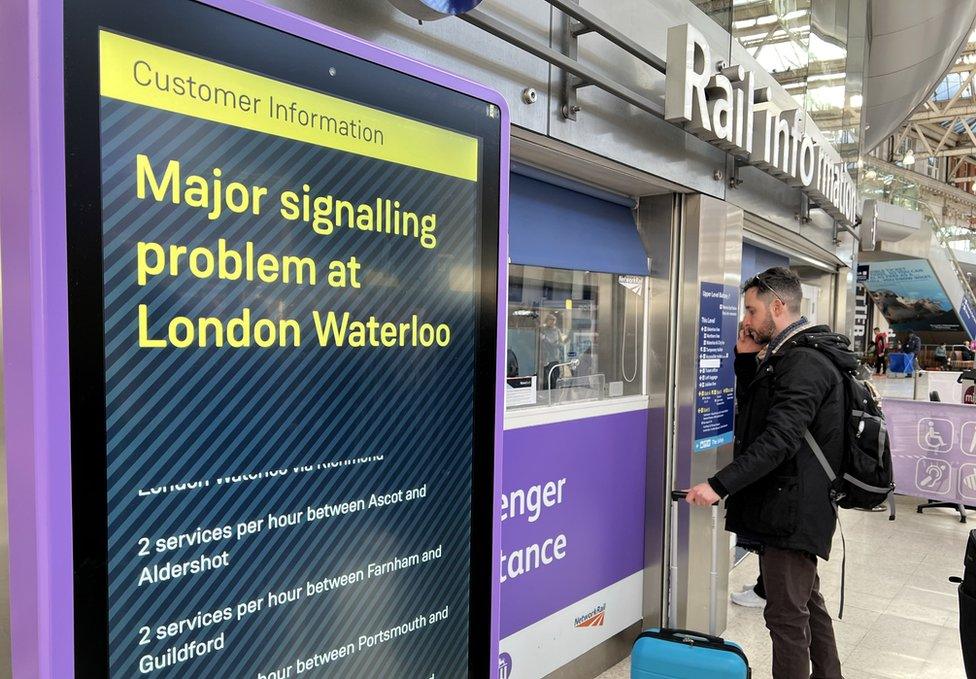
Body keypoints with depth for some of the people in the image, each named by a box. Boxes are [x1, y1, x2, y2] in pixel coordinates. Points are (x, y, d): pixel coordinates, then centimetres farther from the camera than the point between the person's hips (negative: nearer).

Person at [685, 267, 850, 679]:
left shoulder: (804, 363, -20)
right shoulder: (791, 356, 12)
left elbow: (778, 439, -29)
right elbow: (752, 410, 20)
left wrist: (720, 485, -32)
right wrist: (746, 359, 7)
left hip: (793, 509, -11)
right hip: (791, 504, 11)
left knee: (786, 614, -2)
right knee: (807, 601, 24)